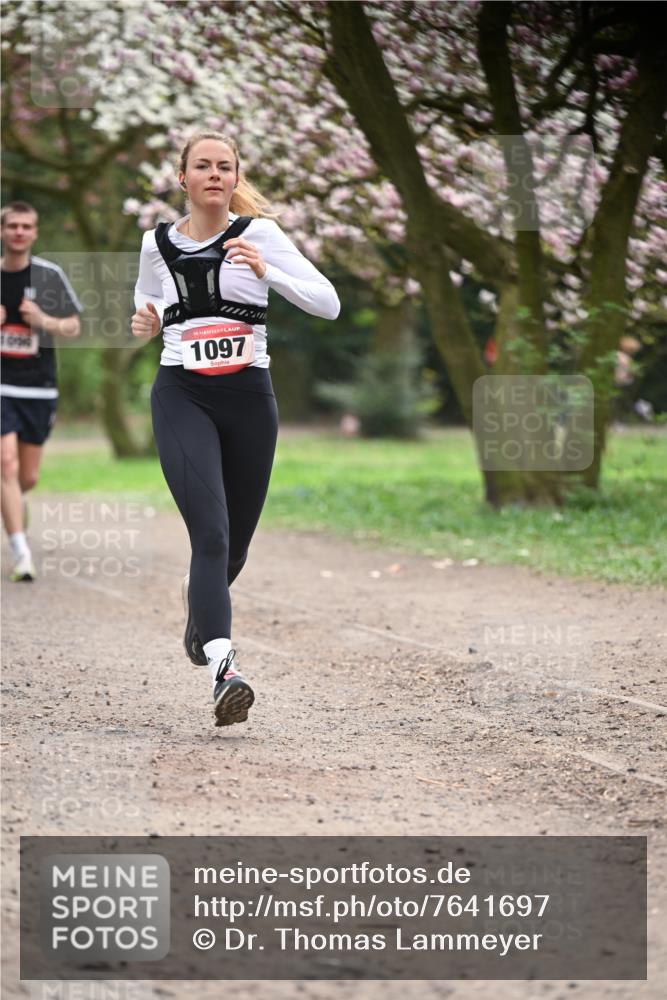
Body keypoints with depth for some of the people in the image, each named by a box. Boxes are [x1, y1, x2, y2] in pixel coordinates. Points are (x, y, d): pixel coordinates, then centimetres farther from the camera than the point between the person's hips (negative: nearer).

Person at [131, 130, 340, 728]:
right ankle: (224, 669, -28)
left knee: (236, 540, 12)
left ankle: (199, 605, 47)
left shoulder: (258, 234, -1)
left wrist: (267, 271, -20)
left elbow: (328, 303, -6)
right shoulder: (158, 244, 7)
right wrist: (146, 323, 3)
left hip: (249, 396, 1)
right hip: (181, 397, -1)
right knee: (211, 532, -19)